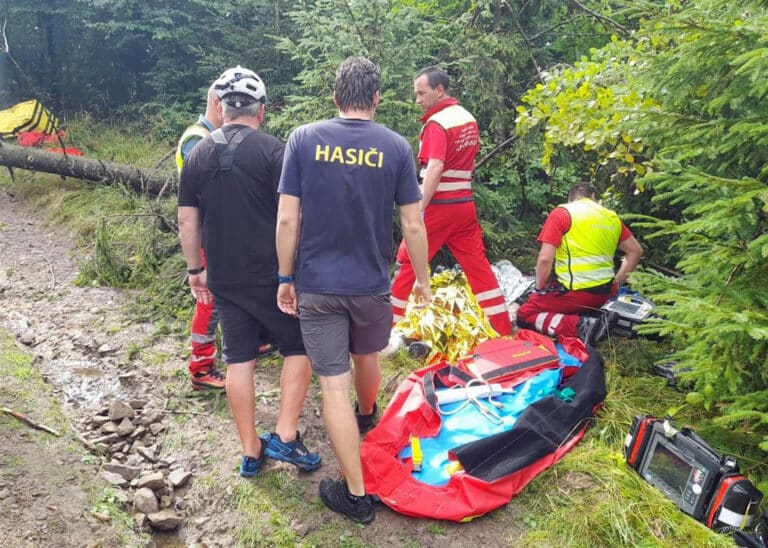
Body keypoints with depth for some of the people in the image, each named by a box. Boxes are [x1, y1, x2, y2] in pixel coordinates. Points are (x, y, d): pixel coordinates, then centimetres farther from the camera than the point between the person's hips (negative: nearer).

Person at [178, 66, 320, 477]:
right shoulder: (272, 150, -9)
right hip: (272, 276, -4)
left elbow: (187, 219, 8)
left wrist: (195, 270, 17)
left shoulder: (198, 154, 5)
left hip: (223, 278, 5)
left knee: (239, 359, 11)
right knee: (298, 348, 12)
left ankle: (250, 451, 19)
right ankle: (284, 437, 5)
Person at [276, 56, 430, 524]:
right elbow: (413, 225, -5)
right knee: (367, 358, 28)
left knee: (334, 385, 4)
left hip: (317, 285, -1)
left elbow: (287, 219, -8)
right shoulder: (396, 147, -6)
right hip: (372, 283, 2)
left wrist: (286, 278, 4)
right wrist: (423, 279, 9)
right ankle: (367, 415, 58)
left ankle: (356, 494, 11)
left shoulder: (303, 139, -6)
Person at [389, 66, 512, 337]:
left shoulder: (437, 123, -13)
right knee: (477, 264, 9)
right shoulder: (469, 118, 12)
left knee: (408, 263, 4)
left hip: (439, 205, -7)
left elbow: (435, 168, -24)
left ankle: (389, 322, 13)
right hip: (465, 203, 8)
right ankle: (503, 328, 11)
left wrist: (419, 209, -27)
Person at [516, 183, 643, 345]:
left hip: (576, 292, -6)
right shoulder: (612, 216, 12)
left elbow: (545, 259, -13)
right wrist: (616, 283, 22)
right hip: (606, 292, 7)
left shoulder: (561, 213, -5)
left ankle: (579, 327, -15)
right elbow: (635, 251, 18)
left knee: (524, 315, 6)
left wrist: (539, 290, 1)